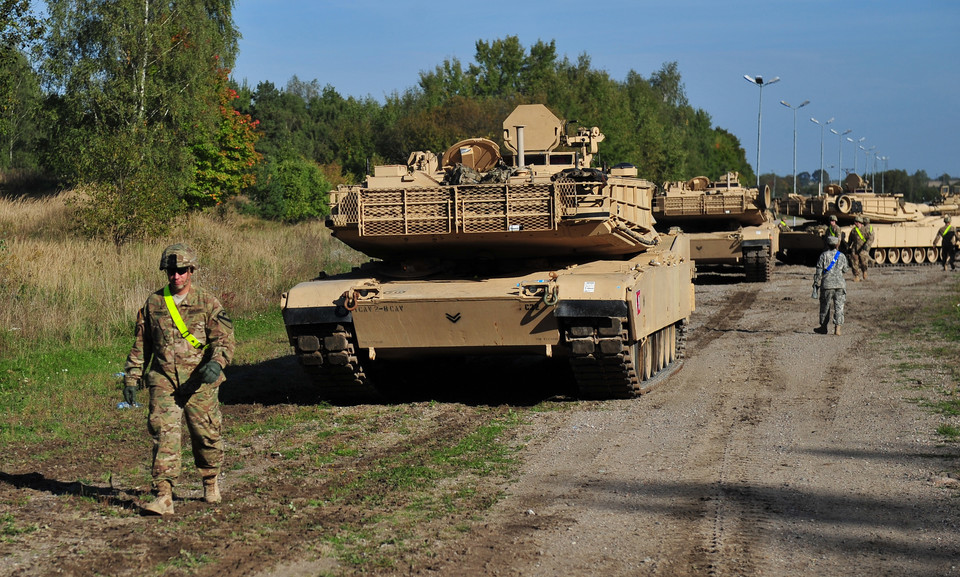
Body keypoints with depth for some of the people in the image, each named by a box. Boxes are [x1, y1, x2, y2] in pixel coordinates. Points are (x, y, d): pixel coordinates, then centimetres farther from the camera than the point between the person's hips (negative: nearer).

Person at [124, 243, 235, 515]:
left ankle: (211, 481, 35)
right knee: (164, 434, -12)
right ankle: (163, 496, -15)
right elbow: (141, 344, 16)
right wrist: (132, 377, 13)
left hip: (199, 382, -1)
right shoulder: (153, 304, 8)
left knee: (206, 434, 8)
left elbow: (223, 339, -5)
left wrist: (216, 363, -24)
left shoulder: (208, 304, 1)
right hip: (163, 381, 1)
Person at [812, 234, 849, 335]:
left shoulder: (824, 255, -4)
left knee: (825, 306, 11)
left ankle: (823, 327, 21)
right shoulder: (842, 256, 3)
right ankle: (837, 328, -4)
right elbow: (844, 270, 13)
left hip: (827, 285, -1)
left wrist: (816, 284, 1)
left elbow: (819, 271, -5)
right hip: (840, 284, 2)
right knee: (839, 307, 3)